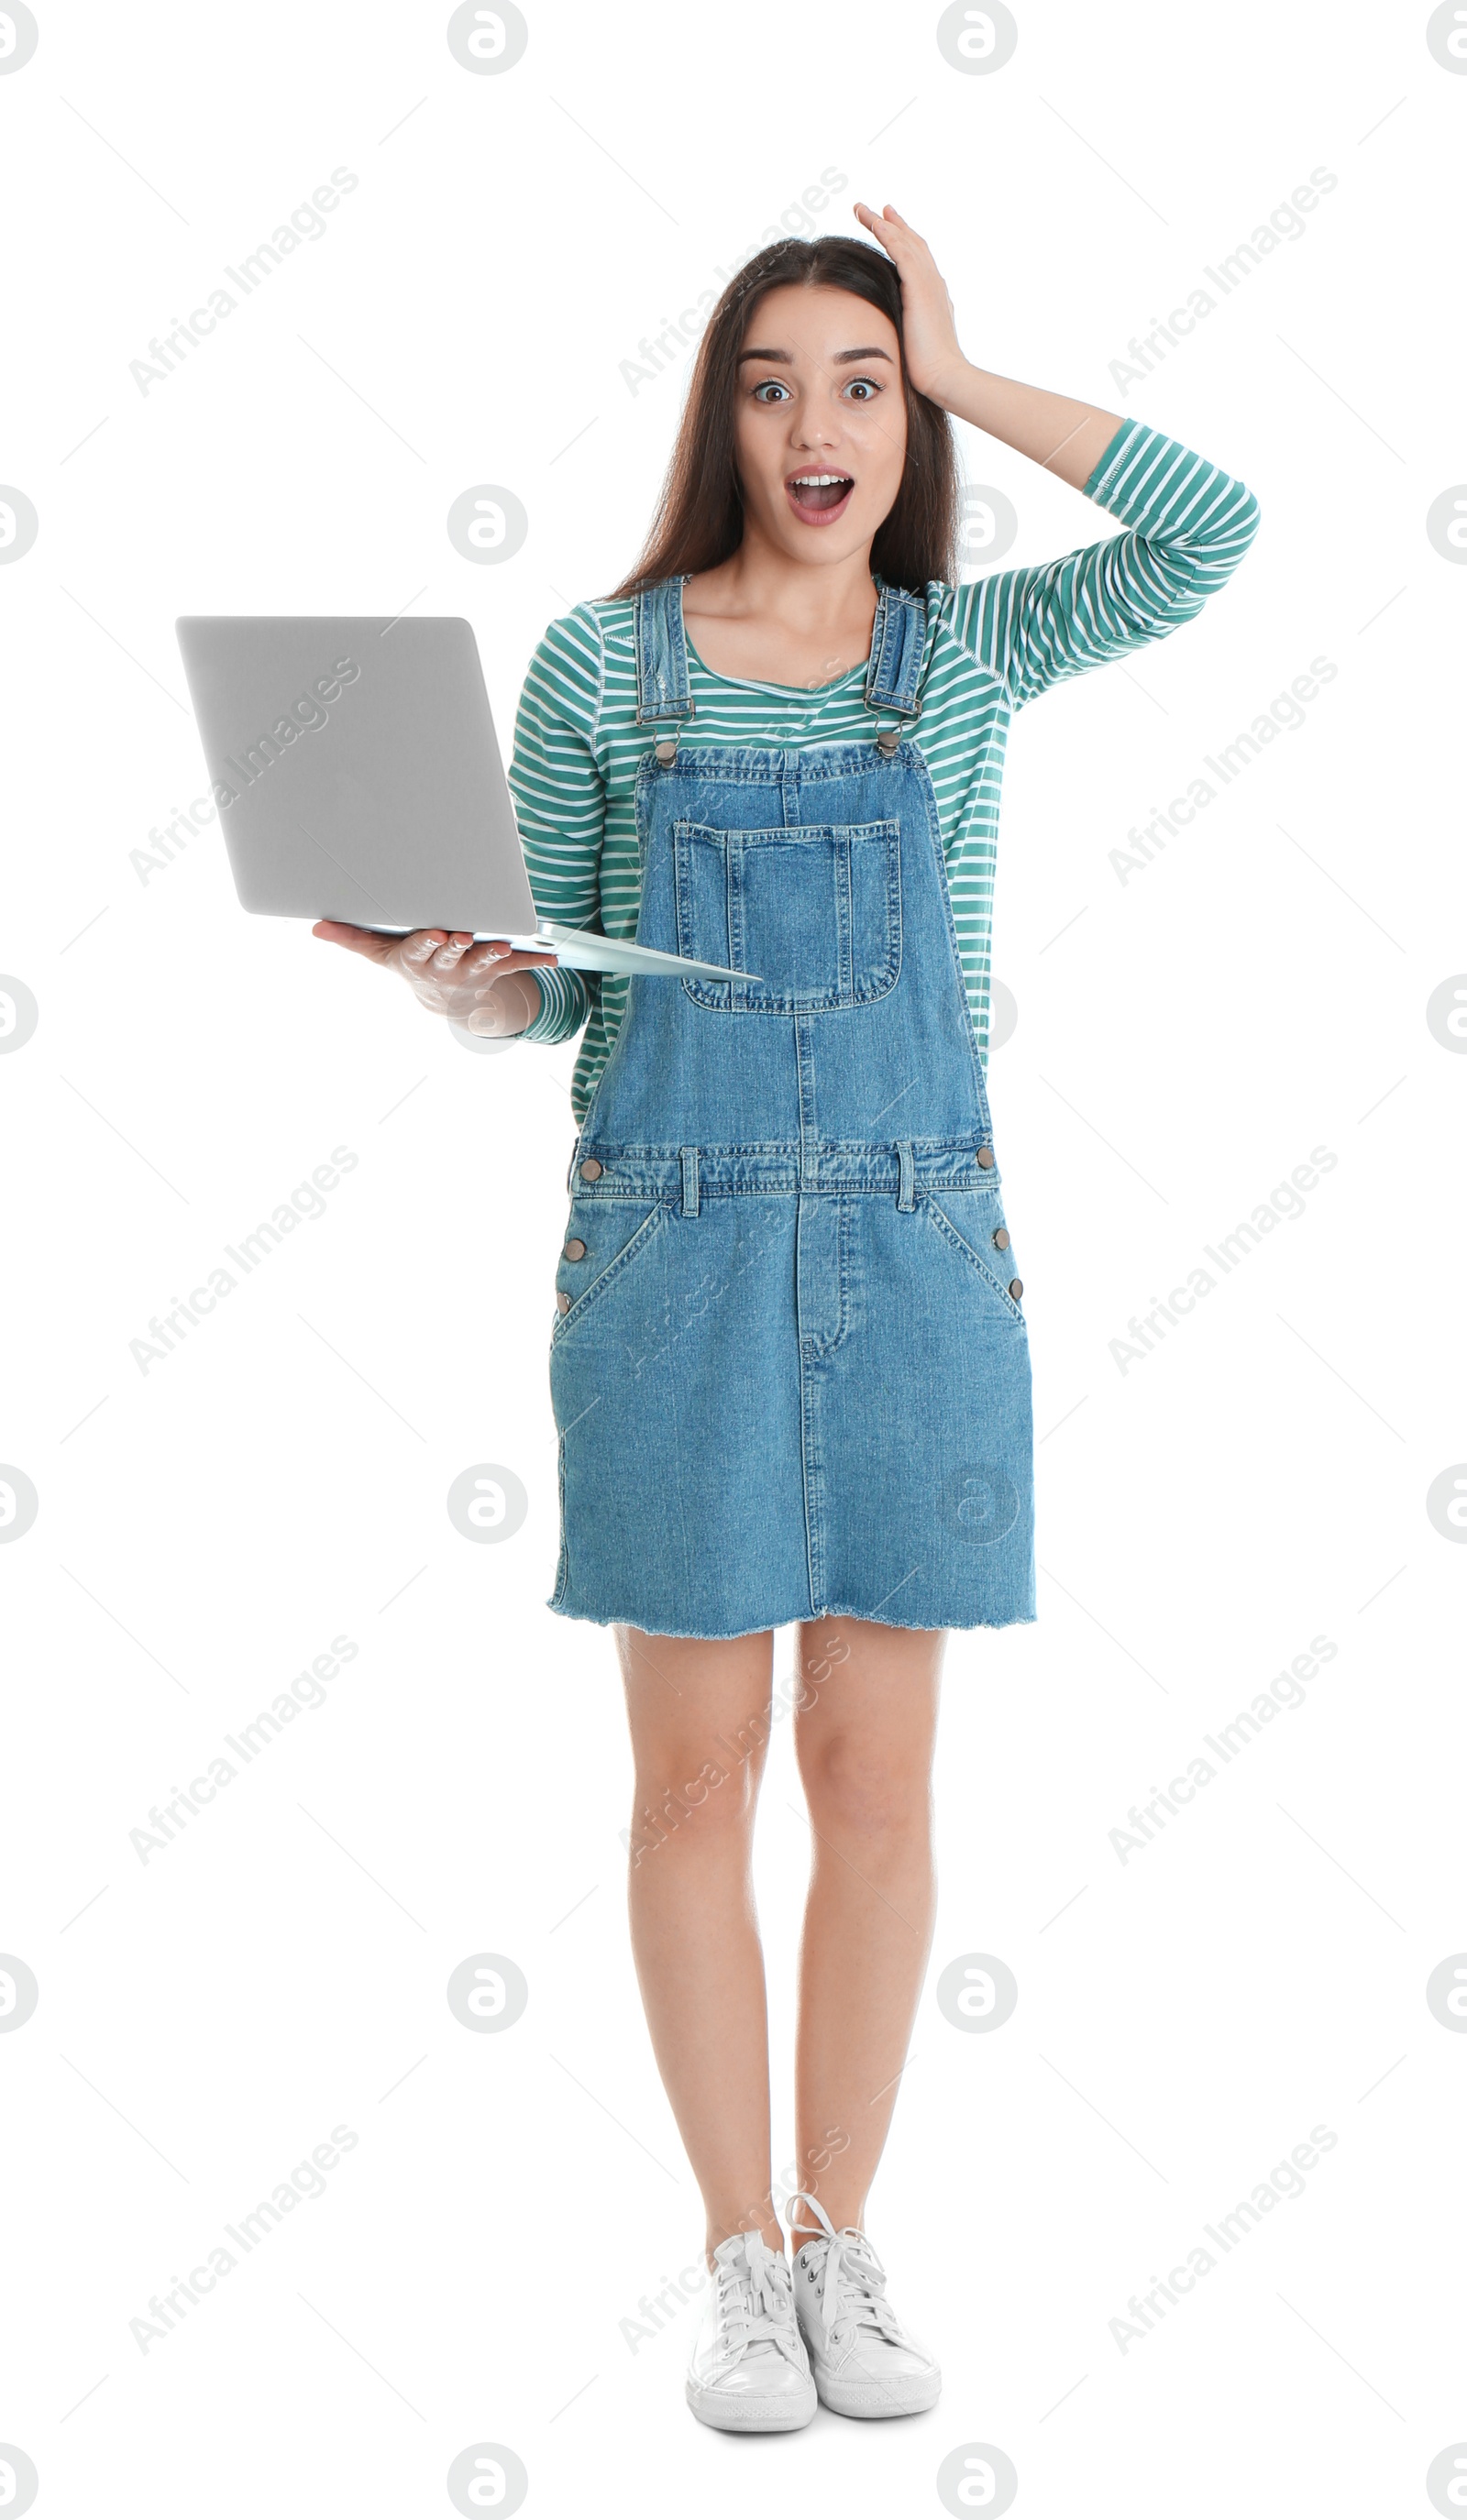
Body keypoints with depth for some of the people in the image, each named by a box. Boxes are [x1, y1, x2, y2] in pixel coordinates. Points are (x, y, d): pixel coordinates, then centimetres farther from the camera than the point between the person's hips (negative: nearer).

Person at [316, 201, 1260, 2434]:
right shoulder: (601, 665, 4)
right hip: (671, 1247, -1)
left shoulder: (965, 653, 6)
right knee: (697, 1769, 3)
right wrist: (472, 994, -13)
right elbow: (564, 983, 9)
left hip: (916, 1249, 1)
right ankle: (744, 2258, 15)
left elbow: (1211, 531, -9)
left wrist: (962, 373, -4)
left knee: (877, 1770, 6)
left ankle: (844, 2242, 19)